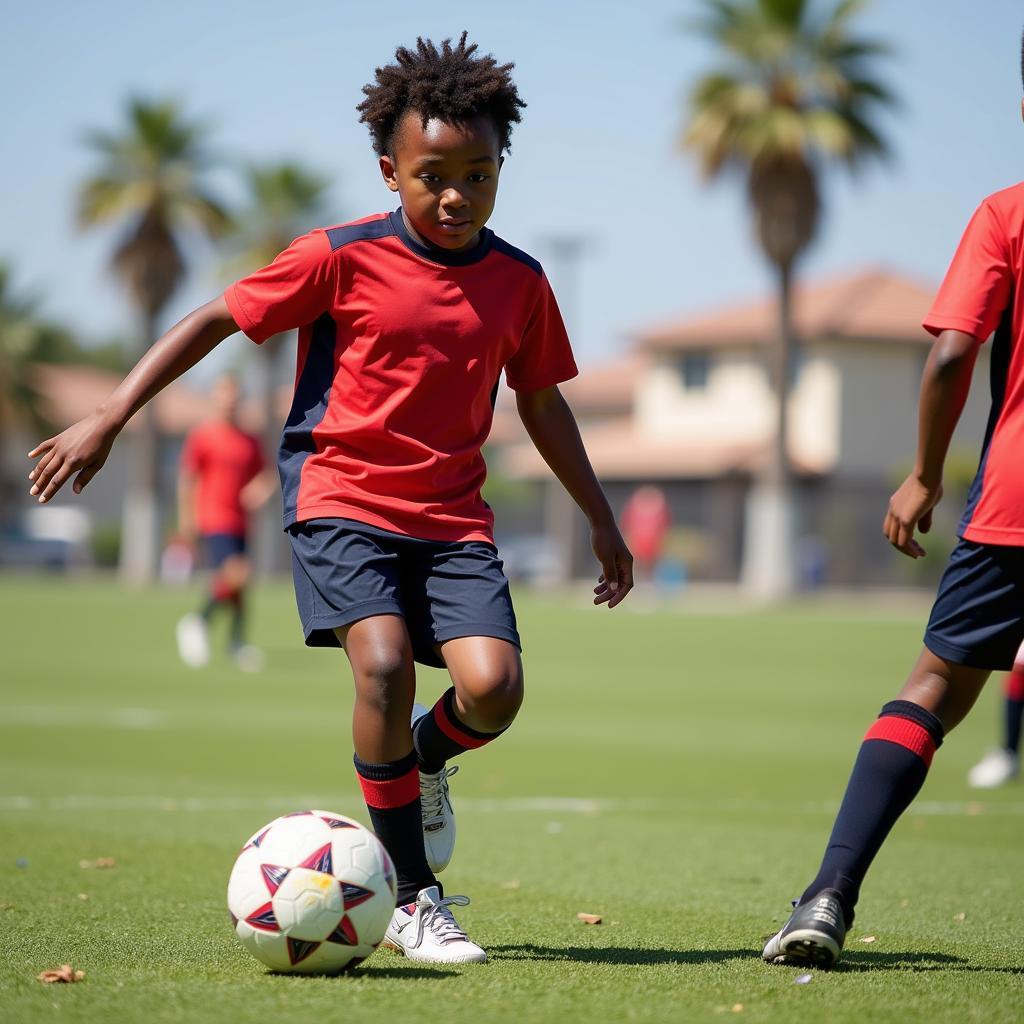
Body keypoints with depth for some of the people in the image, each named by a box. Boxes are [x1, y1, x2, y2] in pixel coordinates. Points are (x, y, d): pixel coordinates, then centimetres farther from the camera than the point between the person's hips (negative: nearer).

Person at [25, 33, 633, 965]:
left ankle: (423, 760, 21)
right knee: (384, 664, -26)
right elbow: (216, 319, -1)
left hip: (453, 517, 3)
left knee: (494, 685, -19)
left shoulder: (518, 282, 5)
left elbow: (542, 404, 19)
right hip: (341, 499, -3)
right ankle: (414, 899, -9)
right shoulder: (342, 258, -6)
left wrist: (602, 520, 22)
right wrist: (108, 419, -7)